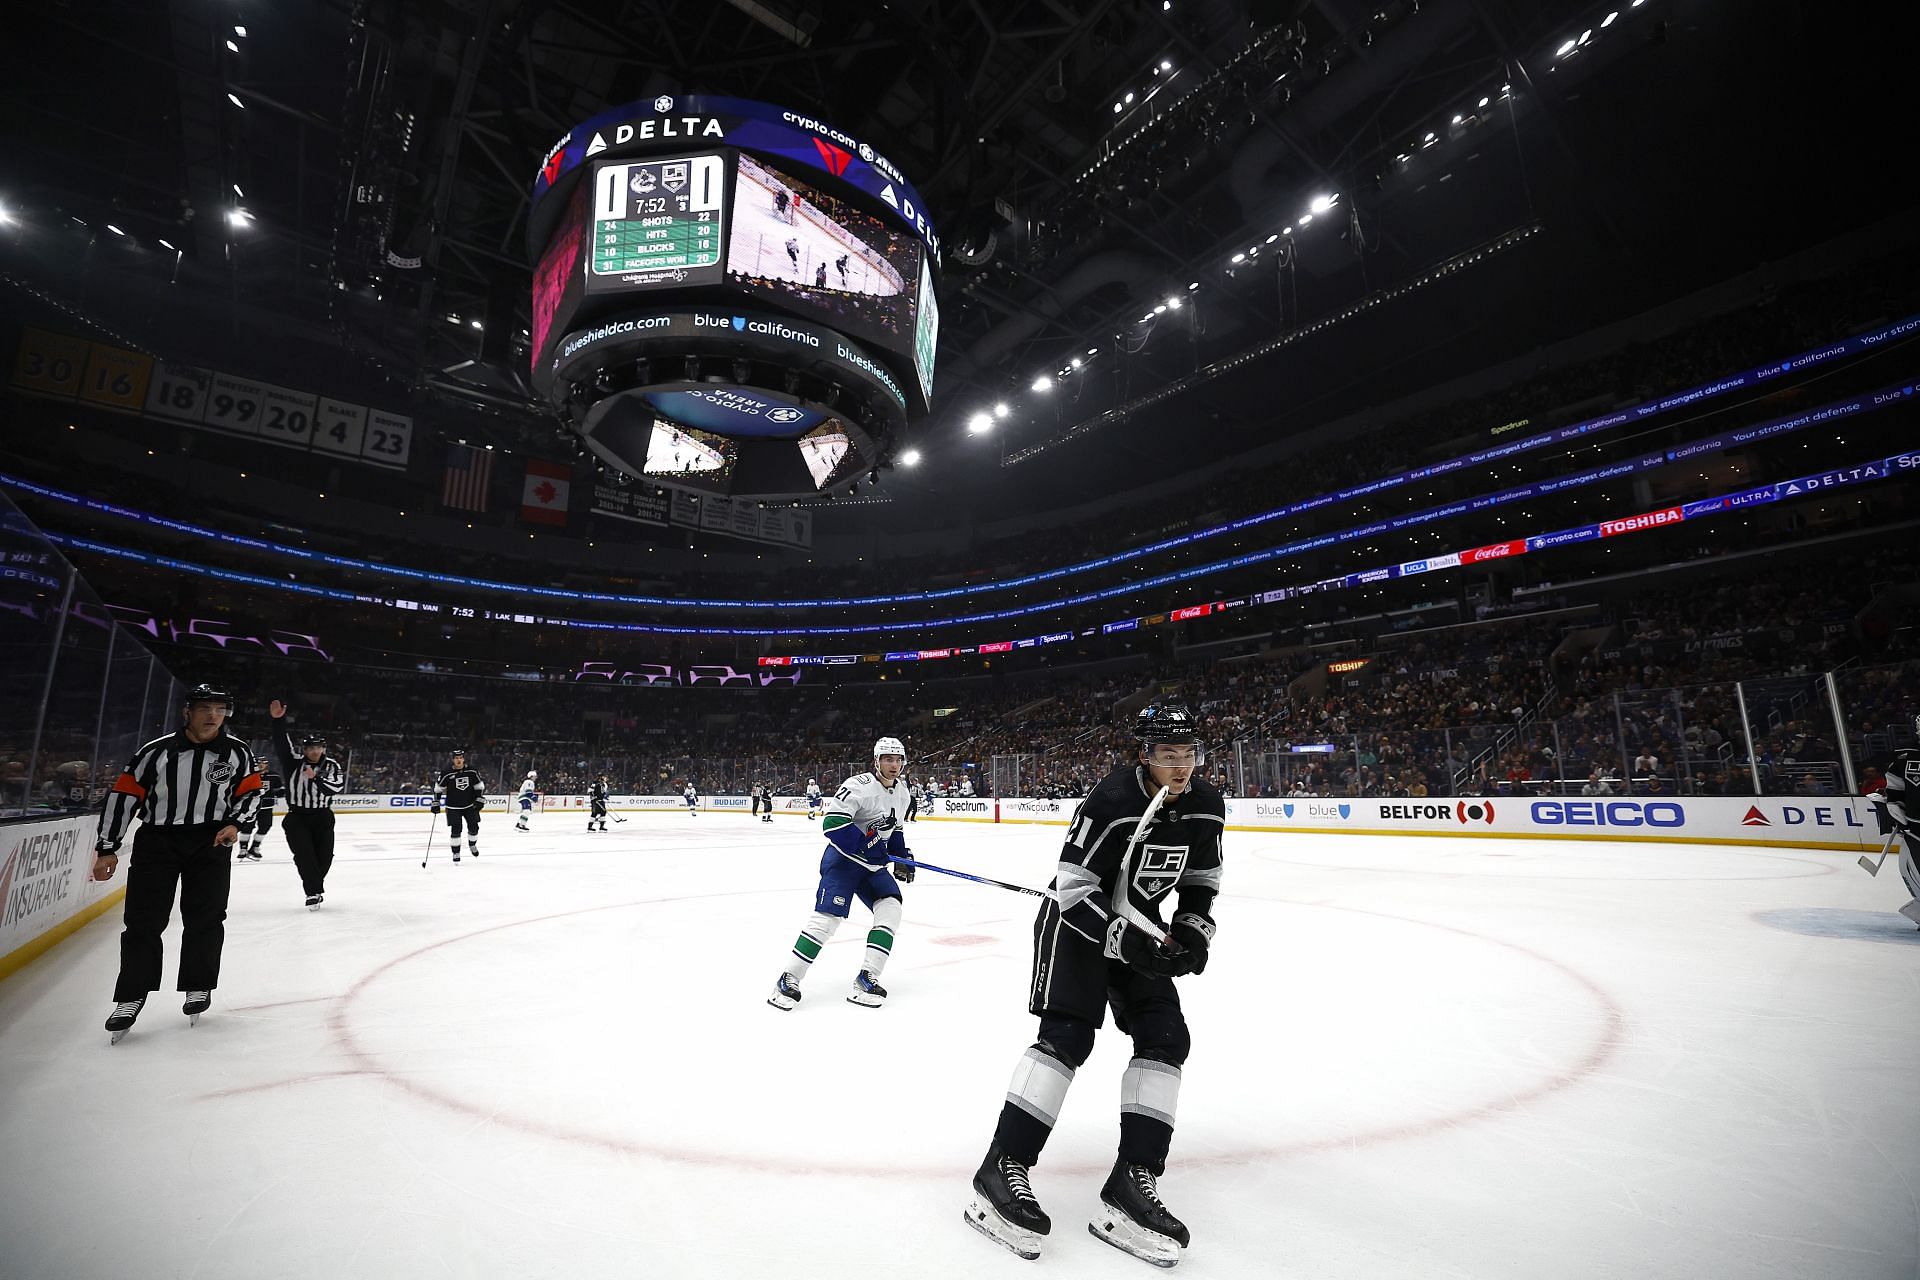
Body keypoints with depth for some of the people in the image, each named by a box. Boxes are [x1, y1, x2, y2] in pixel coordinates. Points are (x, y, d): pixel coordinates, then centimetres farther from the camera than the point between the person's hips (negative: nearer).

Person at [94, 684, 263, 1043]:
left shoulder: (238, 753, -2)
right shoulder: (157, 751, -7)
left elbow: (250, 792, 8)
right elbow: (123, 795, -1)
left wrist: (235, 824, -9)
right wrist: (107, 848, 0)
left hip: (211, 840, 1)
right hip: (156, 839, 0)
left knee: (204, 916, 4)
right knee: (143, 919, 0)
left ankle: (198, 987, 19)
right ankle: (131, 996, 15)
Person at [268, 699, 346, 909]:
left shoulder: (331, 765, -2)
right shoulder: (294, 763, -2)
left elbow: (337, 786, -17)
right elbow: (282, 743, -16)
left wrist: (316, 778, -30)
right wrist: (278, 720, -29)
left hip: (322, 816, 1)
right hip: (297, 816, -1)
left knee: (325, 855, 2)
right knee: (304, 855, -11)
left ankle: (315, 883, 28)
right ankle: (314, 892, -2)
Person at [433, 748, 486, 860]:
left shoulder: (471, 772, -2)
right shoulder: (447, 774, -9)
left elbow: (480, 787, 6)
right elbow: (438, 789, 1)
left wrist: (479, 800, -2)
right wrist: (436, 803, -2)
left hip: (470, 806, 2)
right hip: (453, 808, -2)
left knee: (474, 827, 3)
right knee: (455, 830, -7)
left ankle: (472, 845, 30)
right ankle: (456, 852, 8)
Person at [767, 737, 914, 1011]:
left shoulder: (901, 790, 7)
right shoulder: (859, 785, -20)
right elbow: (832, 824, -28)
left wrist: (902, 857, 13)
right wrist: (867, 846, -25)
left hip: (873, 865, 8)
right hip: (843, 858, -7)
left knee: (890, 906, -10)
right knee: (828, 916, -15)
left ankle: (867, 978, -6)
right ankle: (788, 979, -1)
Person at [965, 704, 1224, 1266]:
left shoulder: (1207, 805, -7)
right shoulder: (1111, 801, -28)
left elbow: (1201, 879, 9)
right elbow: (1074, 890, -24)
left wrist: (1192, 929, -7)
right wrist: (1127, 943, -30)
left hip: (1139, 928, 7)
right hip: (1077, 921, -7)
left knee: (1166, 1039, -3)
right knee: (1067, 1035, -17)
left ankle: (1132, 1185, 3)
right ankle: (1002, 1172, -9)